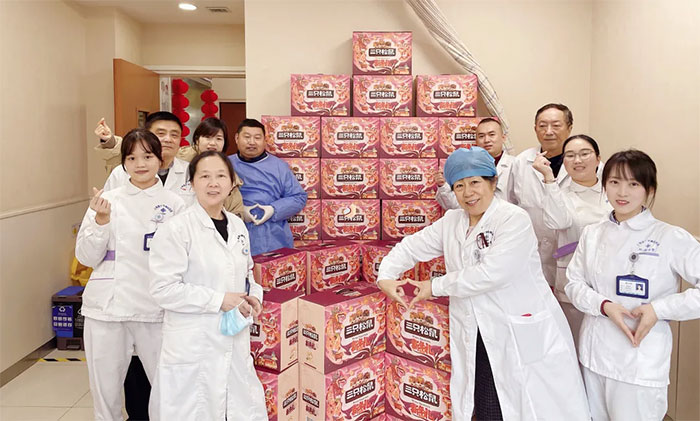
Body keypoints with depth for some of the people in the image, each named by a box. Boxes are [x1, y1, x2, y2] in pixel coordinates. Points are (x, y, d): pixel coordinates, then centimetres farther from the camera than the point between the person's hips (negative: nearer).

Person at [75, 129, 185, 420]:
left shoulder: (175, 205, 1)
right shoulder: (107, 200, 4)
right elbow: (87, 257, 2)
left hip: (155, 308, -1)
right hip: (107, 308, 1)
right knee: (105, 390, 12)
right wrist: (101, 221, -11)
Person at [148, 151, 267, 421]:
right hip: (193, 346, -6)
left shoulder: (238, 226, 7)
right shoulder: (176, 229, -14)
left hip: (234, 341, 6)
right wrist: (219, 300, -19)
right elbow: (164, 289, -18)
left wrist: (253, 295, 0)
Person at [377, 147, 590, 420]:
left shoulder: (514, 220, -10)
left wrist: (435, 288, -12)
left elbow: (491, 273, -20)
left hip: (524, 338, -5)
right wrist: (386, 276, -2)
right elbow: (412, 246, 15)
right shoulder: (451, 221, 9)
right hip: (476, 341, 5)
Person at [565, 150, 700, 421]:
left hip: (640, 364, -4)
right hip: (593, 355, 4)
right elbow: (574, 283, 4)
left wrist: (658, 309, -18)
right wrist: (604, 305, -13)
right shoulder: (592, 234, 3)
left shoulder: (671, 238, -11)